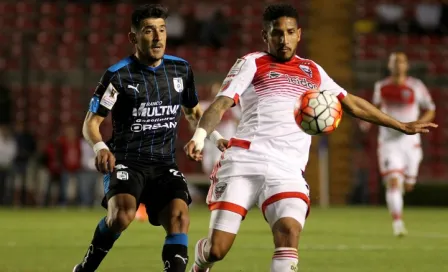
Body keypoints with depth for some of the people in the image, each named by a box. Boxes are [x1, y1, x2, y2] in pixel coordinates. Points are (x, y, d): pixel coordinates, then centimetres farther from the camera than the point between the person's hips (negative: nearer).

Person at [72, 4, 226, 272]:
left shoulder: (181, 69, 8)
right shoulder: (118, 75, -6)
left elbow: (192, 111, 25)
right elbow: (92, 122, -2)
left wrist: (216, 137, 9)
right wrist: (100, 148, -23)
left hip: (165, 164, 4)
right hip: (126, 161, -4)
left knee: (179, 218, -21)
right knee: (123, 214, -29)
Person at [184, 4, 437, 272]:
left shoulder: (312, 71, 22)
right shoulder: (252, 63, 9)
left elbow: (353, 104, 31)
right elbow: (222, 103, -3)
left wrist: (402, 126, 33)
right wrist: (200, 135, -23)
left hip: (287, 172, 3)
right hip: (243, 163, -3)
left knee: (290, 233, -25)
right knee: (216, 249, -6)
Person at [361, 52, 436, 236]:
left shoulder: (416, 87, -4)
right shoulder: (381, 87, 3)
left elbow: (430, 111, 4)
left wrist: (416, 124, -14)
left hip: (409, 141, 1)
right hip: (388, 141, -1)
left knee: (408, 185, 11)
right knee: (393, 182, -16)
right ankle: (397, 223, -16)